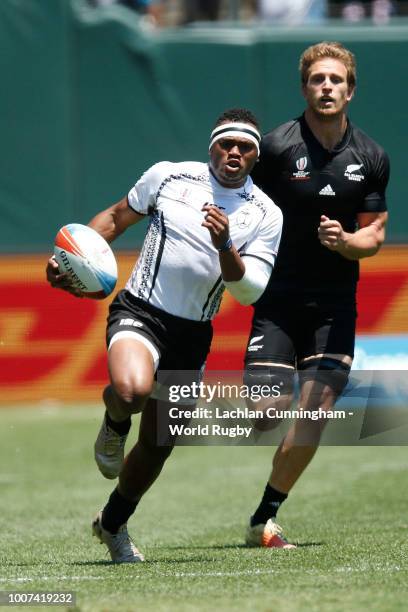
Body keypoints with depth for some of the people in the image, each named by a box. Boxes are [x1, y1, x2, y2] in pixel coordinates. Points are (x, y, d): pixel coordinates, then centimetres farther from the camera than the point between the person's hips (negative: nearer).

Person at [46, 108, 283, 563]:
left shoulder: (265, 215, -2)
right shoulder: (168, 176, -3)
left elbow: (249, 291, -10)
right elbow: (117, 217, 13)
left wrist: (225, 245, -27)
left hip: (192, 336, 3)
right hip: (140, 312, -3)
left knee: (159, 444, 13)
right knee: (132, 389, -36)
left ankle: (113, 524, 38)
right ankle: (114, 423, 2)